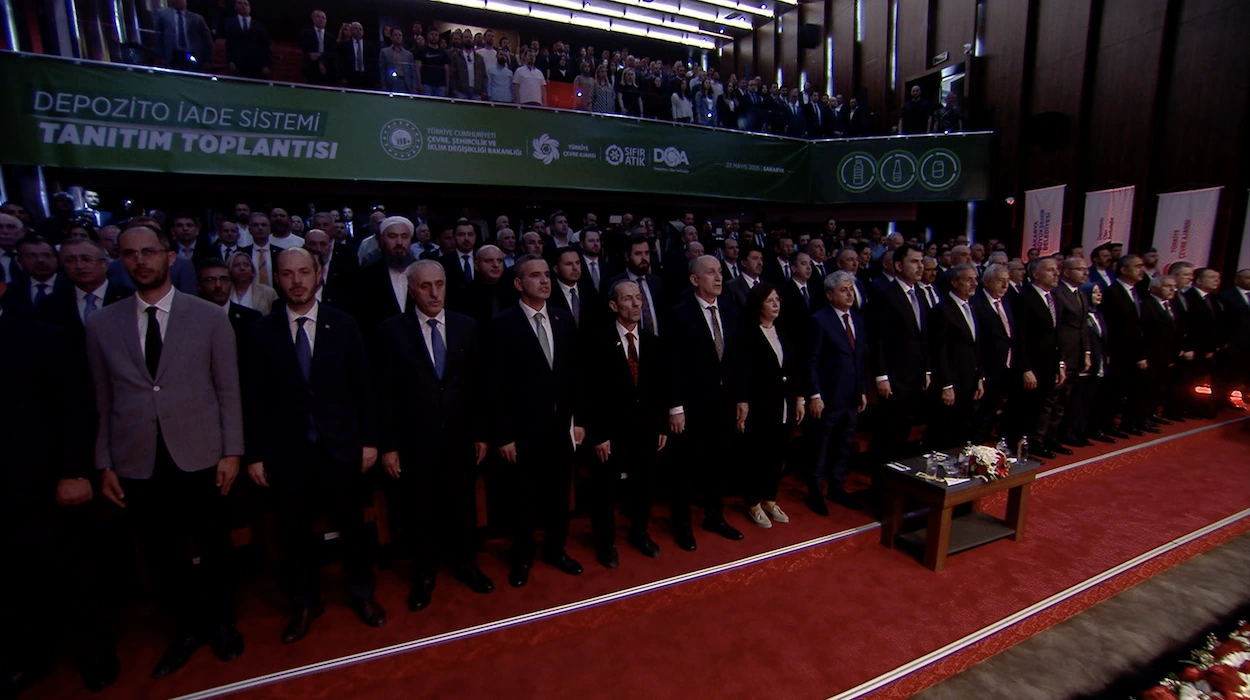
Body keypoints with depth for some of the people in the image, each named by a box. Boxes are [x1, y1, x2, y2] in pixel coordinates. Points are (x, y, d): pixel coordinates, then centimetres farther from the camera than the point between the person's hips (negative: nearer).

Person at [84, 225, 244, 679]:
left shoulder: (209, 317, -2)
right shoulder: (101, 324, 4)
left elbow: (228, 390, -2)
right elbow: (103, 402, 7)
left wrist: (232, 451, -6)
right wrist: (104, 463, 4)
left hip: (199, 458, -2)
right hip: (138, 465, 2)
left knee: (214, 548, 13)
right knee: (161, 556, 14)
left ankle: (221, 622, 36)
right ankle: (187, 629, 36)